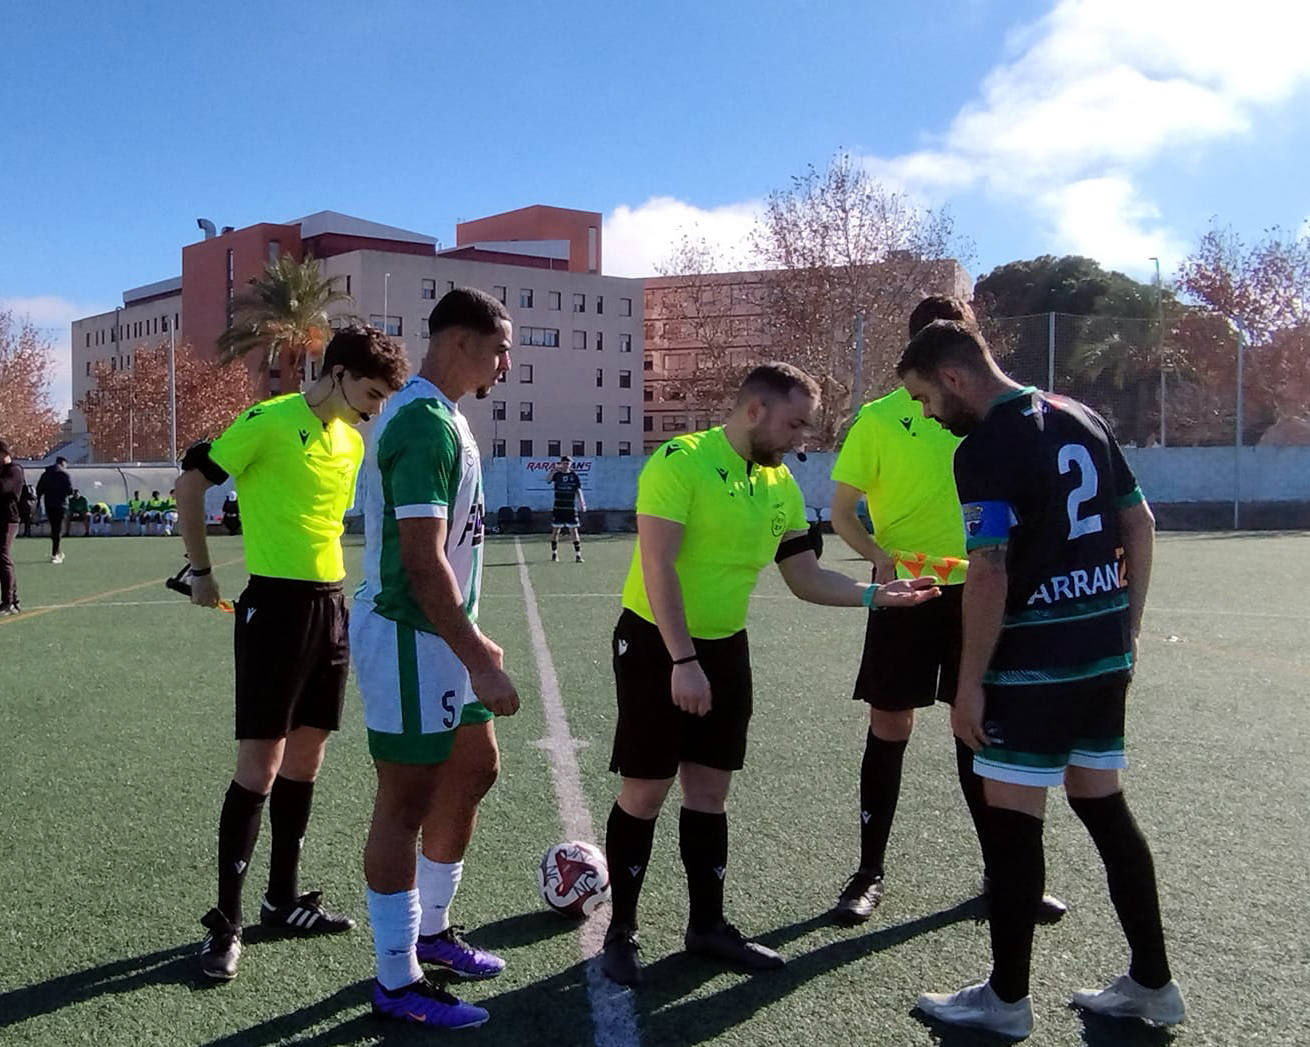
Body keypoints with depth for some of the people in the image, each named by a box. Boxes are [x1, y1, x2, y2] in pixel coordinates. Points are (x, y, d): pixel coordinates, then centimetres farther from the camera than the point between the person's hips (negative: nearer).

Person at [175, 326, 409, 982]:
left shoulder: (352, 442, 11)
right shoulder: (270, 422, -11)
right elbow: (190, 483, -7)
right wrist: (201, 572, -2)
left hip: (330, 606, 8)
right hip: (275, 604, -7)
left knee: (305, 758, 13)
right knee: (260, 764, -6)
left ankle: (282, 898, 26)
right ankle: (225, 920, 6)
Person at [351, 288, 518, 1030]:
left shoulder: (443, 415, 12)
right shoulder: (425, 423, -20)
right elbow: (422, 562, -25)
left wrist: (473, 641, 21)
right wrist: (480, 664, -24)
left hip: (440, 633, 10)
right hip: (409, 638, -10)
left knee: (474, 769, 18)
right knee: (408, 802, -1)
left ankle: (430, 930, 34)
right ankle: (398, 982, 13)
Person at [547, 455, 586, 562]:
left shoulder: (575, 476, 3)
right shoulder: (557, 474, 2)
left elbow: (578, 491, 0)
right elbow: (548, 480, -18)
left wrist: (582, 503, -13)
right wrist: (553, 470, -34)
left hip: (571, 508, 0)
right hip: (558, 508, 0)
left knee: (574, 530, -2)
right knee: (555, 530, 5)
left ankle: (577, 555, 0)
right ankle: (554, 554, 18)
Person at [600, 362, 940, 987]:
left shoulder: (781, 487, 3)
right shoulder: (680, 461, -18)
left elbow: (806, 578, 8)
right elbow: (658, 566, -22)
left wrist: (876, 594, -6)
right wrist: (683, 660, -25)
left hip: (726, 648, 6)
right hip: (655, 644, -6)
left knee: (709, 791, 13)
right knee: (644, 793, 0)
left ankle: (707, 925, 26)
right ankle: (620, 932, 17)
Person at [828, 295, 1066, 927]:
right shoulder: (880, 418, -3)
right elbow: (842, 511, -2)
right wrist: (880, 557, -19)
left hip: (975, 591, 3)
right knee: (890, 728, 3)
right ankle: (869, 873, 16)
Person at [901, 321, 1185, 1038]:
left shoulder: (985, 449, -15)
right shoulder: (1082, 420, 10)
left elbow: (988, 575, -20)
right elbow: (1140, 526, 14)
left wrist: (969, 684, -14)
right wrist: (1125, 632, 19)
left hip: (1035, 663, -8)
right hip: (1105, 655, 8)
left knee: (1011, 820, 3)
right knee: (1104, 807, 17)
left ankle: (1006, 998, 14)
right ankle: (1152, 982, 26)